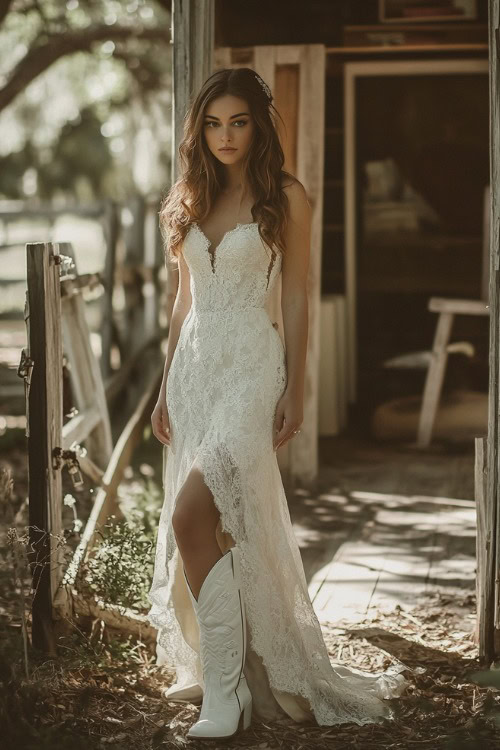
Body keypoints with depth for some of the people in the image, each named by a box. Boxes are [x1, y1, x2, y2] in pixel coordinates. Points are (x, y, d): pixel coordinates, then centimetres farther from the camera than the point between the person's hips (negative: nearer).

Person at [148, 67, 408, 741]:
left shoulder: (286, 197, -1)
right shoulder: (189, 200, 13)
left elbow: (295, 297, -2)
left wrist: (295, 390, -6)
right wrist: (166, 387, 14)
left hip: (250, 363, -6)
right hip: (193, 361, 6)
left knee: (193, 514, -19)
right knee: (208, 522, 6)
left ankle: (225, 690, -12)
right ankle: (217, 671, 19)